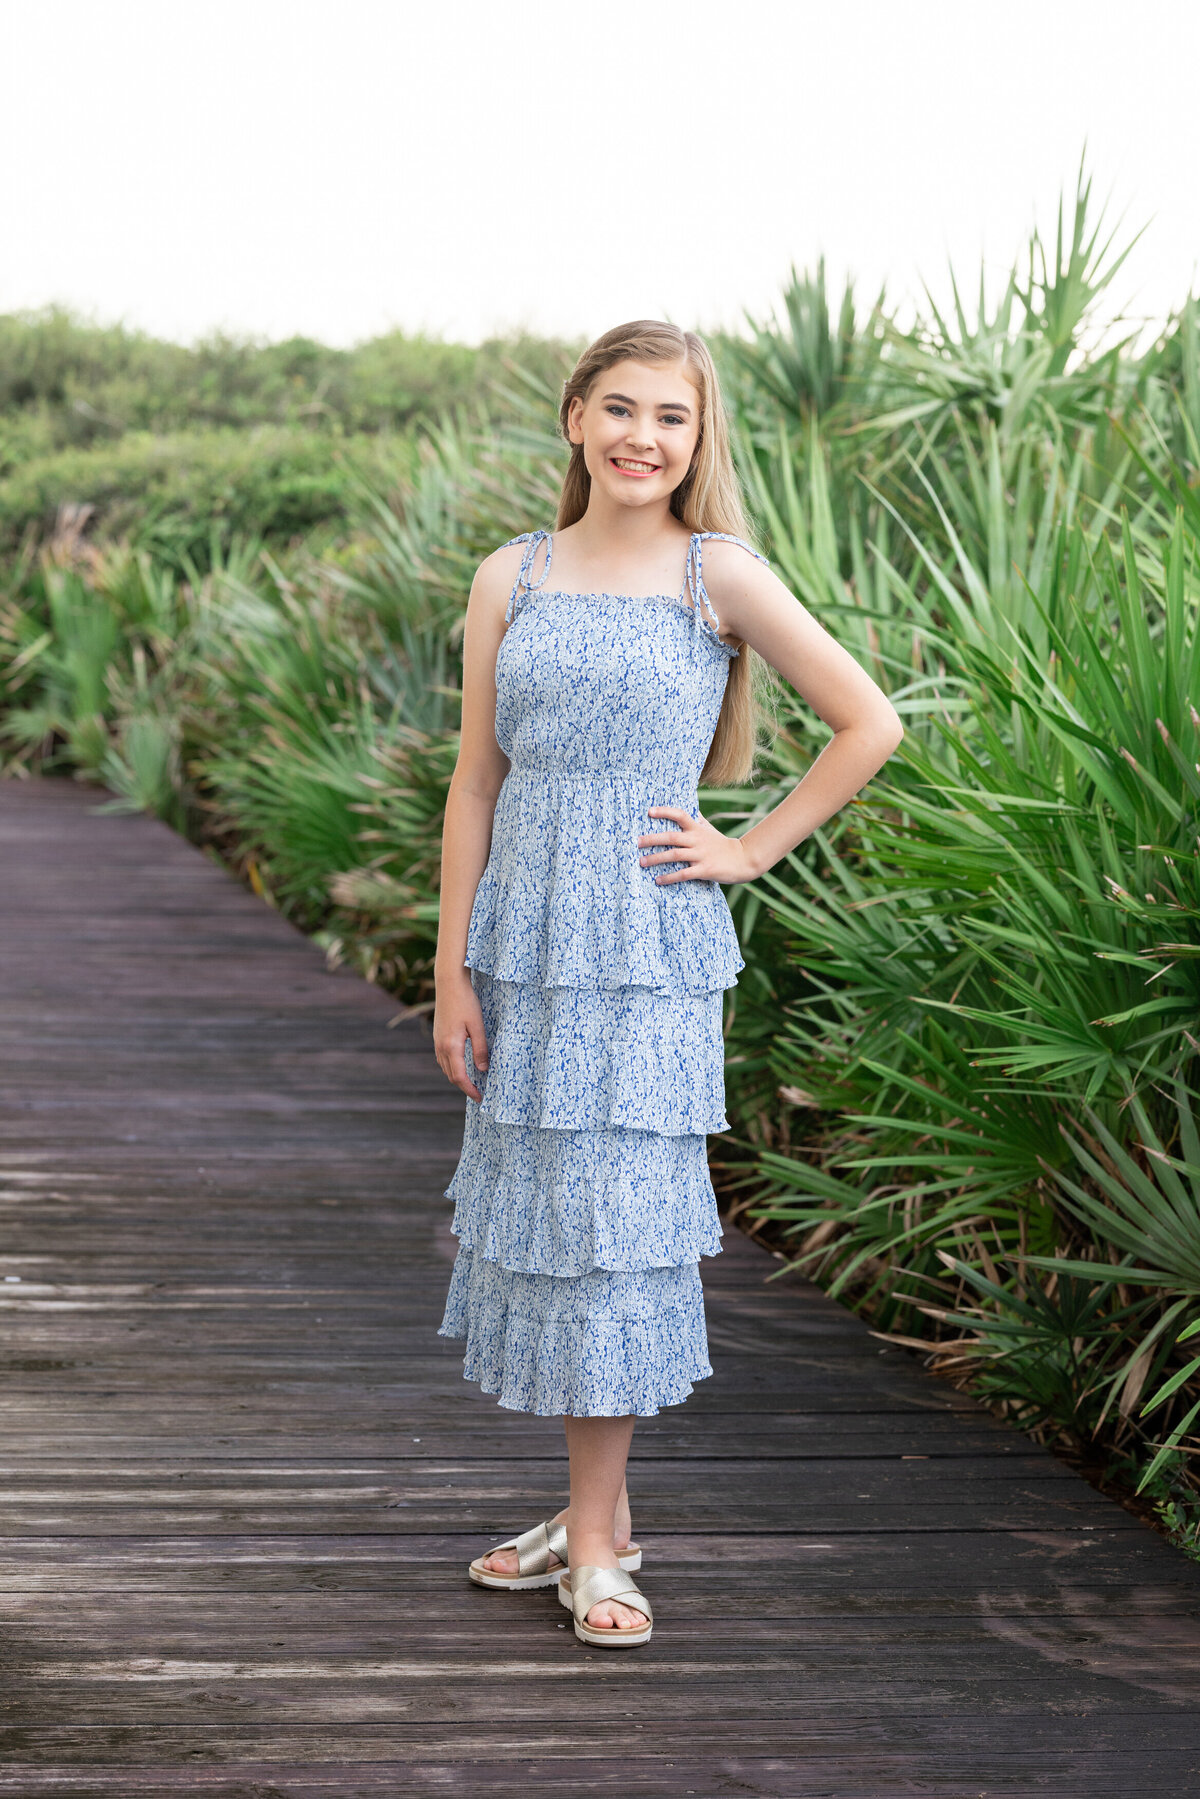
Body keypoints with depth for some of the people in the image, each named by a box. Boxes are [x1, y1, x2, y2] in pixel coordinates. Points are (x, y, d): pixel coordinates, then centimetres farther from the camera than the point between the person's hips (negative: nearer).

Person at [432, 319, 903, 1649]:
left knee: (610, 1219, -3)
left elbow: (869, 724, 1)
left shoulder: (720, 578, -2)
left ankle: (594, 1546, 5)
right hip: (525, 942, 4)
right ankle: (597, 1508, 22)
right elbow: (477, 782, 6)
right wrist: (452, 973, 3)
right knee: (538, 1216, 8)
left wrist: (750, 851, -3)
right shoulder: (512, 579, 6)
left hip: (648, 951, -4)